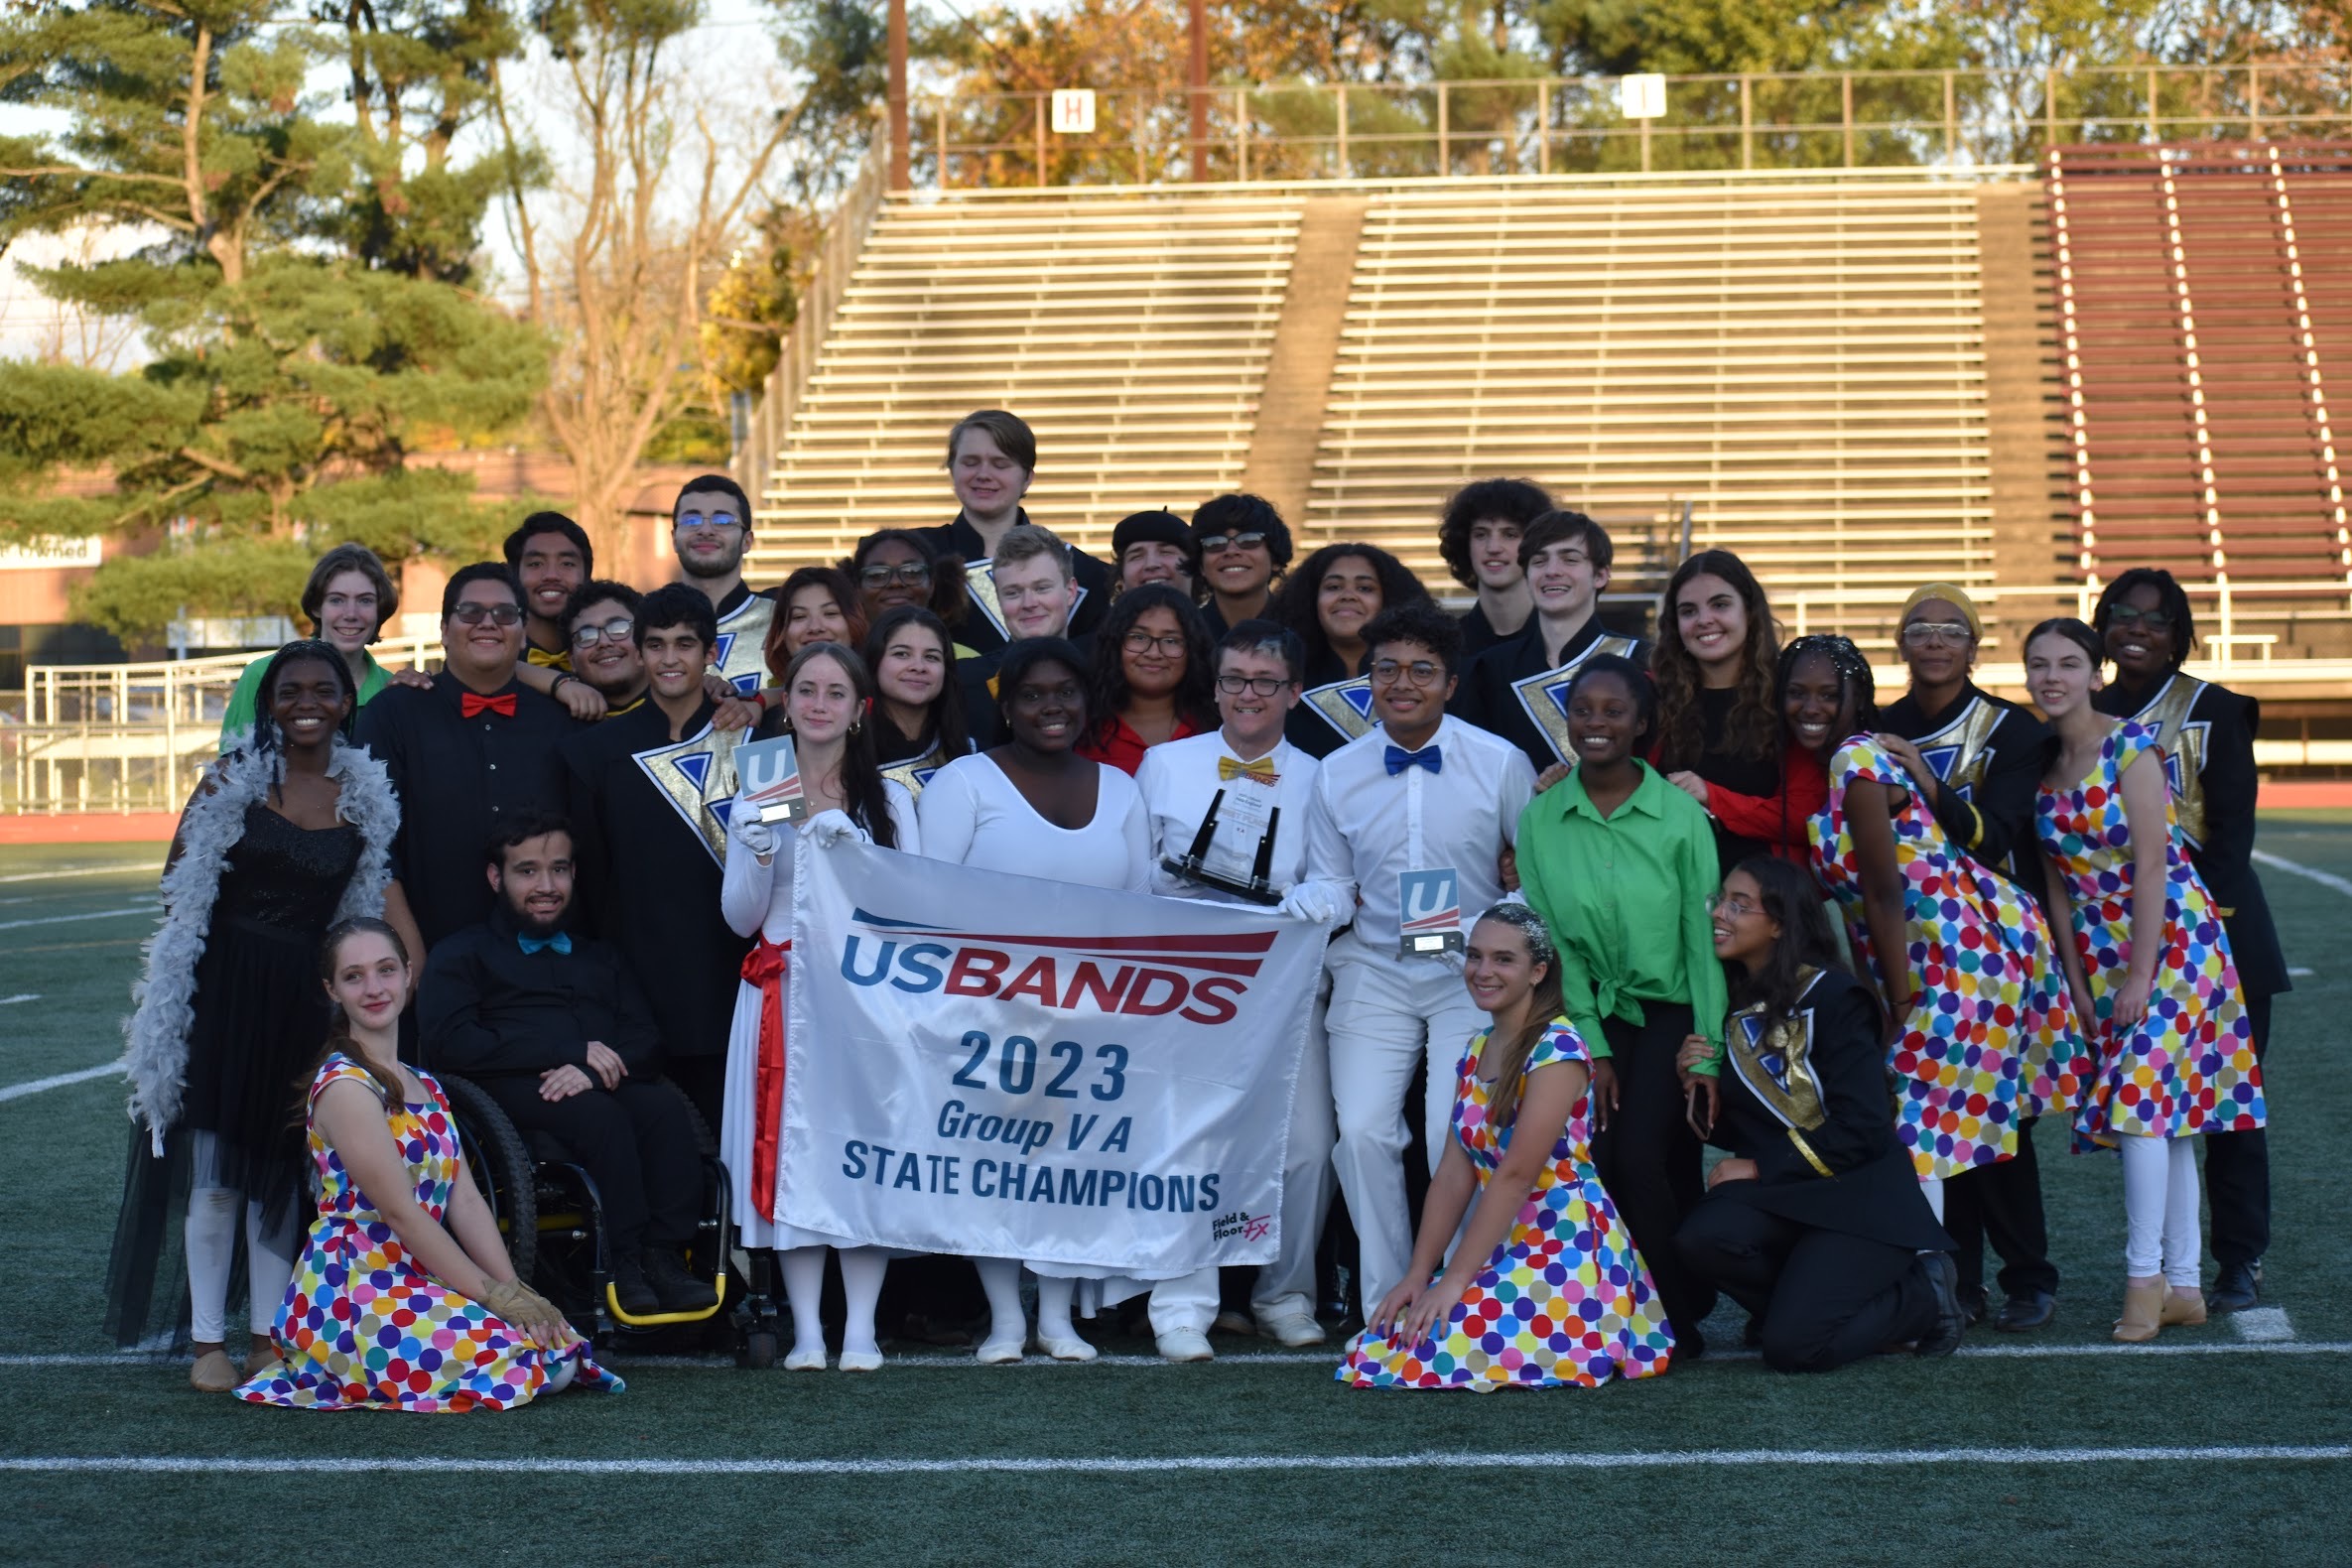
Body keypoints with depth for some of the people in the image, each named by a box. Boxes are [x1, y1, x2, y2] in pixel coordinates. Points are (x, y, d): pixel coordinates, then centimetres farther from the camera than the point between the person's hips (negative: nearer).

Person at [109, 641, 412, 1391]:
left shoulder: (365, 794, 5)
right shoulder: (234, 779, -2)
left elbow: (382, 893, 10)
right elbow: (179, 882, 0)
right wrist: (168, 983, -4)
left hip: (305, 994, 3)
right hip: (223, 989, -3)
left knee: (282, 1168, 7)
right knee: (214, 1172, -3)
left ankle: (268, 1337, 16)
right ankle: (208, 1341, 5)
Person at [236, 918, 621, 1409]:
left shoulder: (427, 1088, 17)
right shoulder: (343, 1086, -11)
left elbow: (466, 1201, 8)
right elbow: (401, 1213, -15)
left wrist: (515, 1288, -6)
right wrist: (494, 1293, -15)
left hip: (416, 1283, 8)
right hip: (353, 1292, -8)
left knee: (564, 1350, -7)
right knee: (516, 1357, -23)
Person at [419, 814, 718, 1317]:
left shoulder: (599, 958, 31)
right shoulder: (463, 955, 17)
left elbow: (646, 1045, 16)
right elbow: (448, 1043, -4)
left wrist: (595, 1070, -11)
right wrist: (575, 1051, -9)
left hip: (606, 1089, 4)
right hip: (512, 1095, -4)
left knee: (666, 1105, -30)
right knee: (598, 1114, -36)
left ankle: (663, 1257, -36)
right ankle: (624, 1264, -36)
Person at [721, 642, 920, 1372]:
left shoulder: (889, 798, 8)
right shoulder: (756, 797, 10)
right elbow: (740, 918, 7)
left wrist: (850, 847, -13)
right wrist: (759, 855, -11)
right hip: (782, 995, 1)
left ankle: (860, 1330, -2)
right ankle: (806, 1330, -1)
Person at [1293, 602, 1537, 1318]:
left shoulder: (1501, 764, -1)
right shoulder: (1336, 773, 6)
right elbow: (1331, 882, 10)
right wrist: (1307, 903, -13)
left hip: (1473, 974, -2)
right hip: (1373, 974, 2)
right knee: (1363, 1132, -11)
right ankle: (1386, 1306, 4)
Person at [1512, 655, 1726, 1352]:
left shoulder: (1680, 815, -8)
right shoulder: (1540, 818, -1)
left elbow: (1704, 935, -6)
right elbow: (1554, 943, 0)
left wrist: (1708, 1050, -10)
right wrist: (1591, 1047, -6)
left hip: (1671, 1012, -2)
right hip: (1593, 1013, 2)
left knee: (1641, 1157, -16)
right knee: (1596, 1157, -14)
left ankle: (1679, 1319, 2)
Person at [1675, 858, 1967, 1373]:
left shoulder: (1832, 997, -12)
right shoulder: (1733, 1005, 7)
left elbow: (1860, 1129, -17)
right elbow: (1732, 1131, 12)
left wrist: (1760, 1169, -15)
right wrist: (1701, 1087, -8)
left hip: (1860, 1196, -5)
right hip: (1784, 1195, 5)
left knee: (1792, 1346, -22)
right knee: (1702, 1238, -27)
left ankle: (1923, 1296, 5)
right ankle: (1809, 1297, 1)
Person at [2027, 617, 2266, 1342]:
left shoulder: (2130, 744, -12)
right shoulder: (2040, 764, 8)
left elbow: (2151, 863, -16)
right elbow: (2059, 878, 8)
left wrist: (2141, 973, -18)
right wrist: (2077, 982, 3)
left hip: (2170, 940, -6)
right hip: (2101, 954, 7)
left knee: (2142, 1096, -15)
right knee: (2162, 1109, 8)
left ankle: (2146, 1276, -10)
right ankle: (2185, 1284, 10)